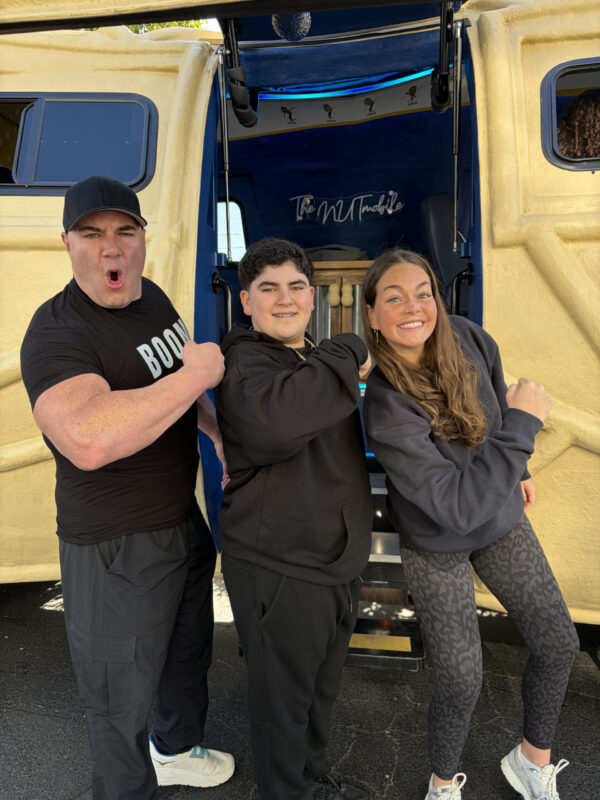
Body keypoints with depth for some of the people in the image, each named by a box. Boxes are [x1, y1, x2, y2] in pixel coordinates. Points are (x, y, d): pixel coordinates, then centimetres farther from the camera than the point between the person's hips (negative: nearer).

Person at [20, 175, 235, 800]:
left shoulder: (153, 298, 1)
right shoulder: (56, 332, -25)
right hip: (117, 549, -8)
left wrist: (219, 432, 8)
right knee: (122, 700, 13)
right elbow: (88, 439, -45)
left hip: (183, 518, 9)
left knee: (189, 651, 30)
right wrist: (198, 373, -34)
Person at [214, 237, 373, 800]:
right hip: (277, 569, -9)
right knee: (282, 696, 12)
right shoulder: (245, 362, -18)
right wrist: (348, 355, -30)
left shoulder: (313, 360, 12)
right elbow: (275, 423, -43)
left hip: (333, 562, 9)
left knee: (321, 686, 26)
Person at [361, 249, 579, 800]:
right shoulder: (385, 408, -32)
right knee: (462, 684, 1)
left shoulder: (467, 338, -15)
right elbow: (458, 507, -35)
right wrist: (521, 424, -32)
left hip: (501, 517, 6)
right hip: (437, 546, -6)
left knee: (559, 644, 12)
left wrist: (517, 469, 17)